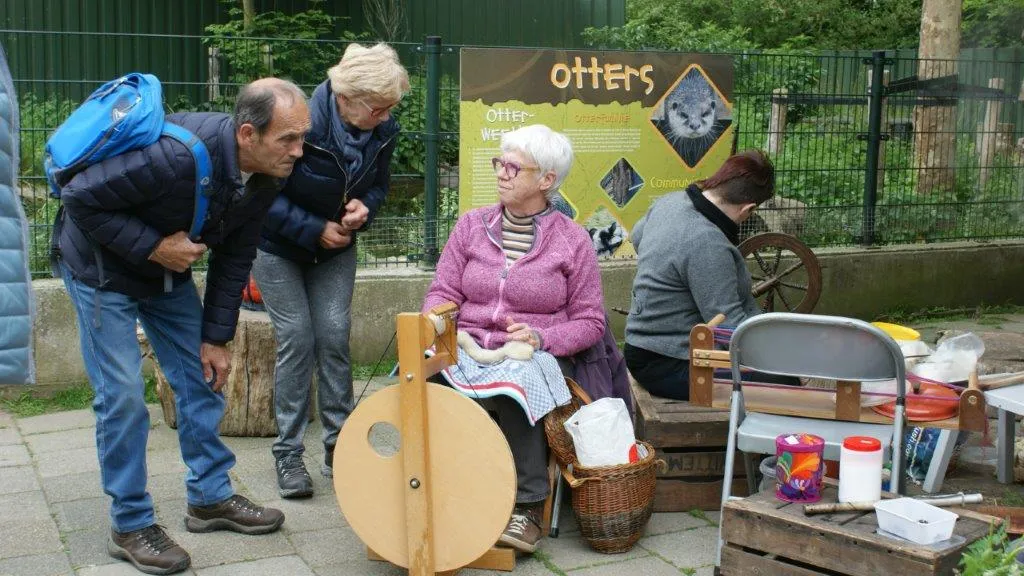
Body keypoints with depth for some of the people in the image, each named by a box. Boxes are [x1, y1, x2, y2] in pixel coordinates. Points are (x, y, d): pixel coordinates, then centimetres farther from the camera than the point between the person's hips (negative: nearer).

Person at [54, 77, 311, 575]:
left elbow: (234, 258, -2)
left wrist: (216, 337, -1)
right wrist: (153, 247, -29)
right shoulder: (178, 154, -38)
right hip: (103, 268, -7)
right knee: (123, 395, -8)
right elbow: (80, 199, -29)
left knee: (203, 378, 7)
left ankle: (210, 498, 22)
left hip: (170, 271, 7)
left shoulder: (266, 177, -14)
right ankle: (129, 525, 6)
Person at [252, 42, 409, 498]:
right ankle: (288, 455, 3)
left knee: (334, 336, -3)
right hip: (279, 248, -4)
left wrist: (364, 208, -17)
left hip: (335, 248, 4)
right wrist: (315, 231, -23)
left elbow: (378, 184, 5)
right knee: (297, 341, -8)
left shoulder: (383, 130, -12)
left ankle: (338, 446, 8)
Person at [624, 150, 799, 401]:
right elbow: (730, 326, -27)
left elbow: (637, 236, 24)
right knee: (784, 384, -17)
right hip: (668, 368, -11)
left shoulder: (671, 201, 1)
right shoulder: (707, 244, -29)